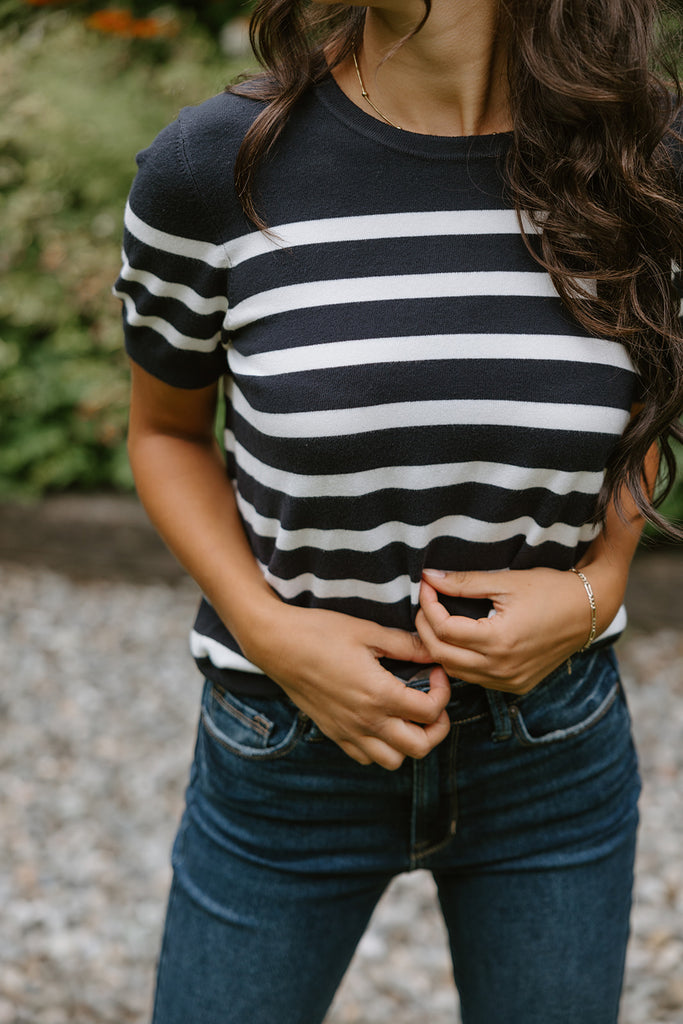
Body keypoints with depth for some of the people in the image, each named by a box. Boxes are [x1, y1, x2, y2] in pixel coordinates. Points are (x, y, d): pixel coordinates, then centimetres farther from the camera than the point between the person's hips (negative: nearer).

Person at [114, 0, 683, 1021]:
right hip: (289, 751, -1)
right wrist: (269, 632, -16)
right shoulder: (212, 167, -16)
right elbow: (166, 430, 0)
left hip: (557, 750, 2)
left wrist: (595, 590, -12)